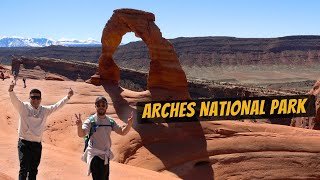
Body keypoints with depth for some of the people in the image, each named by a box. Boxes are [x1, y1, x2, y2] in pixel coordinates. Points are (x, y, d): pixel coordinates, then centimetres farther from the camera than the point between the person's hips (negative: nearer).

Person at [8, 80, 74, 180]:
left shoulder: (45, 110, 6)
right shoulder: (23, 107, -5)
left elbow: (56, 106, 10)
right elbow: (14, 100, -20)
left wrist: (67, 97, 2)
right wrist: (11, 90, -39)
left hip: (37, 144, 4)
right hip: (24, 143, -4)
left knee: (33, 170, 14)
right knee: (24, 168, -8)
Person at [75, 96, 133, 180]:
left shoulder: (110, 121, 4)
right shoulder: (90, 121, -13)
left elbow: (122, 132, 7)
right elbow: (81, 134, -25)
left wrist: (129, 124, -13)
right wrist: (79, 126, -47)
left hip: (106, 155, 6)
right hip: (95, 155, -6)